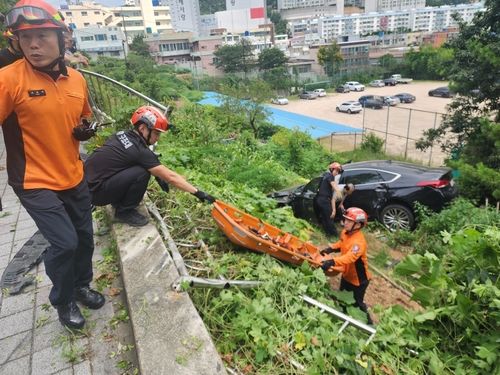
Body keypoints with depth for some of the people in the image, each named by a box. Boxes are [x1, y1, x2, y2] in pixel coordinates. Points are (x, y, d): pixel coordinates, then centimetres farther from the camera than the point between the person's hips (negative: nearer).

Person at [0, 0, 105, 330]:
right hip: (35, 183, -5)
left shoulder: (77, 79, 0)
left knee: (85, 237, 16)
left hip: (75, 179, 6)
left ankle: (81, 286, 44)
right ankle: (63, 302, 23)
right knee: (65, 243, -7)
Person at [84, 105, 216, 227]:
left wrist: (157, 173, 14)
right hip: (95, 191, -8)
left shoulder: (124, 135, 2)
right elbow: (170, 177, -19)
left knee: (144, 165, 7)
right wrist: (197, 193, -14)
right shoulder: (139, 151, -22)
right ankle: (123, 212, -4)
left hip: (90, 180, 8)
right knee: (141, 173, -23)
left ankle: (118, 201, 18)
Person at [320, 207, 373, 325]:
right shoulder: (345, 232, -10)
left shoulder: (359, 242, -36)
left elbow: (350, 257, -52)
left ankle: (368, 322, 37)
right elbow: (341, 244, 11)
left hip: (358, 279, -8)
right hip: (346, 275, 8)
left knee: (357, 303, 12)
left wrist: (332, 262, -66)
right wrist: (330, 249, -7)